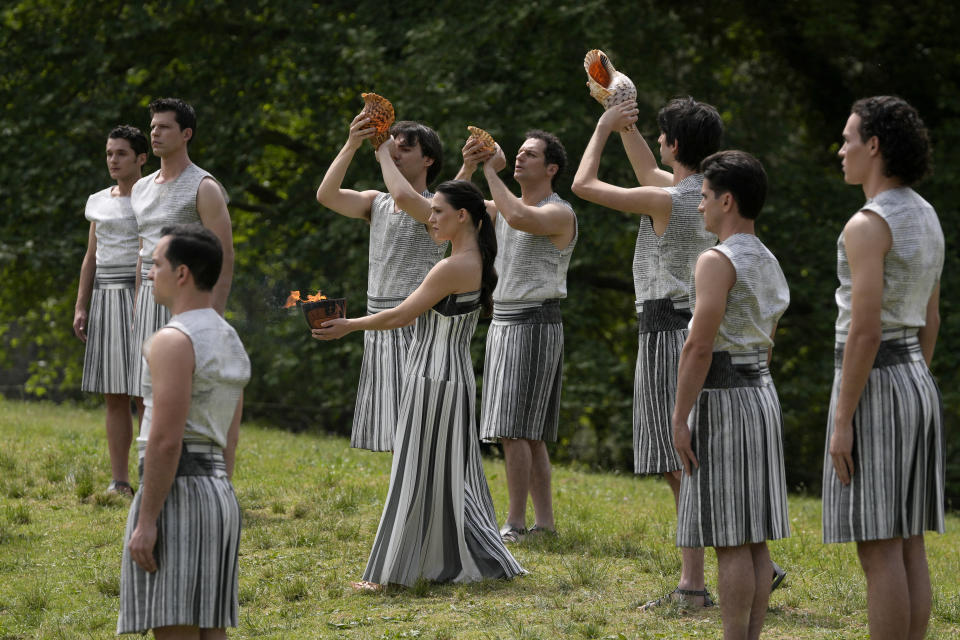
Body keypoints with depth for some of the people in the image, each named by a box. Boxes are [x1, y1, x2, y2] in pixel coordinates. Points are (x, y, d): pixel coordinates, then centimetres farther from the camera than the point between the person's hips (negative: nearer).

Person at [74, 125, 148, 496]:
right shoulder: (99, 203, 15)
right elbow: (91, 259, 18)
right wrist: (80, 308, 9)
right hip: (105, 299, 5)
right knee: (114, 397, 4)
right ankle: (119, 482, 7)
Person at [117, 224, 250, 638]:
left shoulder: (173, 341, -14)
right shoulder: (231, 344, 15)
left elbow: (166, 440, -20)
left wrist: (146, 521, -19)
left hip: (176, 494, -9)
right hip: (219, 494, 9)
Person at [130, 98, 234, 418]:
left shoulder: (204, 188, -9)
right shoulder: (142, 188, 15)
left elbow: (224, 258, -12)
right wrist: (136, 312, 18)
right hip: (151, 300, 8)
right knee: (145, 399, 6)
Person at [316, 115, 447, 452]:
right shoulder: (376, 203, 12)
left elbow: (404, 198, -29)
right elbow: (327, 195, -2)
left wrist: (383, 153, -13)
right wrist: (350, 146, -9)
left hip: (415, 329, -7)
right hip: (380, 328, 7)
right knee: (395, 432, 10)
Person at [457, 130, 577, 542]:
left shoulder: (559, 213, -10)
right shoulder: (506, 205, 16)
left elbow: (518, 218, -30)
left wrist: (490, 171, -19)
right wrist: (469, 168, -2)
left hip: (535, 325, -9)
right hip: (504, 322, 9)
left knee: (514, 429, -14)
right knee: (527, 432, 9)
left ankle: (516, 524, -13)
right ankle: (545, 521, 12)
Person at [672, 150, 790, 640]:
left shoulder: (717, 261, -15)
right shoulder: (768, 264, 13)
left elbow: (699, 347, -21)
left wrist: (679, 419, -18)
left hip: (721, 398, -9)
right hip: (762, 395, 9)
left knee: (730, 541, -7)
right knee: (754, 537, 9)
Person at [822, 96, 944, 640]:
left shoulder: (868, 225, -18)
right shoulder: (926, 218, 11)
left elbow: (865, 331, -22)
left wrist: (842, 422, -19)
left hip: (873, 390, -9)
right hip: (917, 386, 9)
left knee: (878, 549, -5)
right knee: (907, 544, 10)